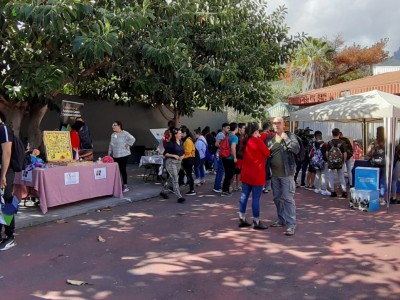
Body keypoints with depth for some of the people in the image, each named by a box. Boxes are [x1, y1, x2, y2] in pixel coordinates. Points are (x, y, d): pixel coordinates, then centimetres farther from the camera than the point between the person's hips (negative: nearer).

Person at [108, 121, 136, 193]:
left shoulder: (124, 133, -9)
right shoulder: (113, 135, 13)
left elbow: (132, 139, -18)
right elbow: (111, 145, 19)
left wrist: (127, 145, -14)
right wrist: (109, 153, 15)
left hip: (123, 155, -6)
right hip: (115, 156, 6)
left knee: (123, 170, -5)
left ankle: (125, 185, 4)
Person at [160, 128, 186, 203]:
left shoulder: (181, 143, 7)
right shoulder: (170, 143, -12)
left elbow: (183, 153, 16)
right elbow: (165, 154, -11)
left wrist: (182, 156, -6)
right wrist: (174, 155, -22)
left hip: (179, 162, 7)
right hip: (171, 162, -7)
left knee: (171, 178, 17)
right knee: (175, 179, -11)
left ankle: (163, 192, 36)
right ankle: (179, 197, -13)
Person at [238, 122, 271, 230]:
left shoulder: (245, 141, 6)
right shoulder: (258, 141, -14)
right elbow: (268, 153, -5)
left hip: (246, 174, 8)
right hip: (256, 174, -7)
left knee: (244, 196, 10)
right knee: (255, 198, -2)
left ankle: (242, 219, 16)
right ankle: (256, 222, 5)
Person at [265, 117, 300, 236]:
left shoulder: (290, 136, -4)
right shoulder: (269, 138, 8)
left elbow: (296, 149, -17)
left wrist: (285, 138, -19)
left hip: (286, 173, -5)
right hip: (274, 174, 5)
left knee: (288, 198, -7)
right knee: (277, 198, 14)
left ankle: (291, 224, -5)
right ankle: (281, 220, 28)